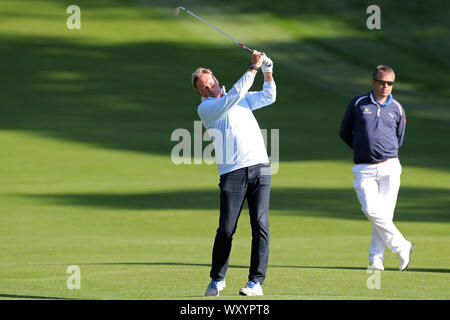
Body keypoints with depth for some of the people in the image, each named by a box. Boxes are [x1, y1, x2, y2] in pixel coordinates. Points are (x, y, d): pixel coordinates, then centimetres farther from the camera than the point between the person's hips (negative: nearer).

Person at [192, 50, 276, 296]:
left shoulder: (243, 99, 21)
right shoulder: (205, 108, 2)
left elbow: (268, 97, 18)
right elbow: (233, 96, -11)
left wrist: (268, 73, 2)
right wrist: (253, 68, -11)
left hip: (260, 168, 4)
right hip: (232, 172, -4)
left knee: (260, 226, -6)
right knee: (226, 230, -5)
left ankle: (256, 282, -5)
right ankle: (217, 279, 14)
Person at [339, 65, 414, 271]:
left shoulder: (397, 109, 11)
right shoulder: (358, 104, 8)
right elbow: (345, 133, 15)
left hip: (389, 168, 1)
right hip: (364, 169, -1)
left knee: (385, 213, -5)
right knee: (371, 210, -17)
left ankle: (376, 258, 3)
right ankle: (401, 246, -6)